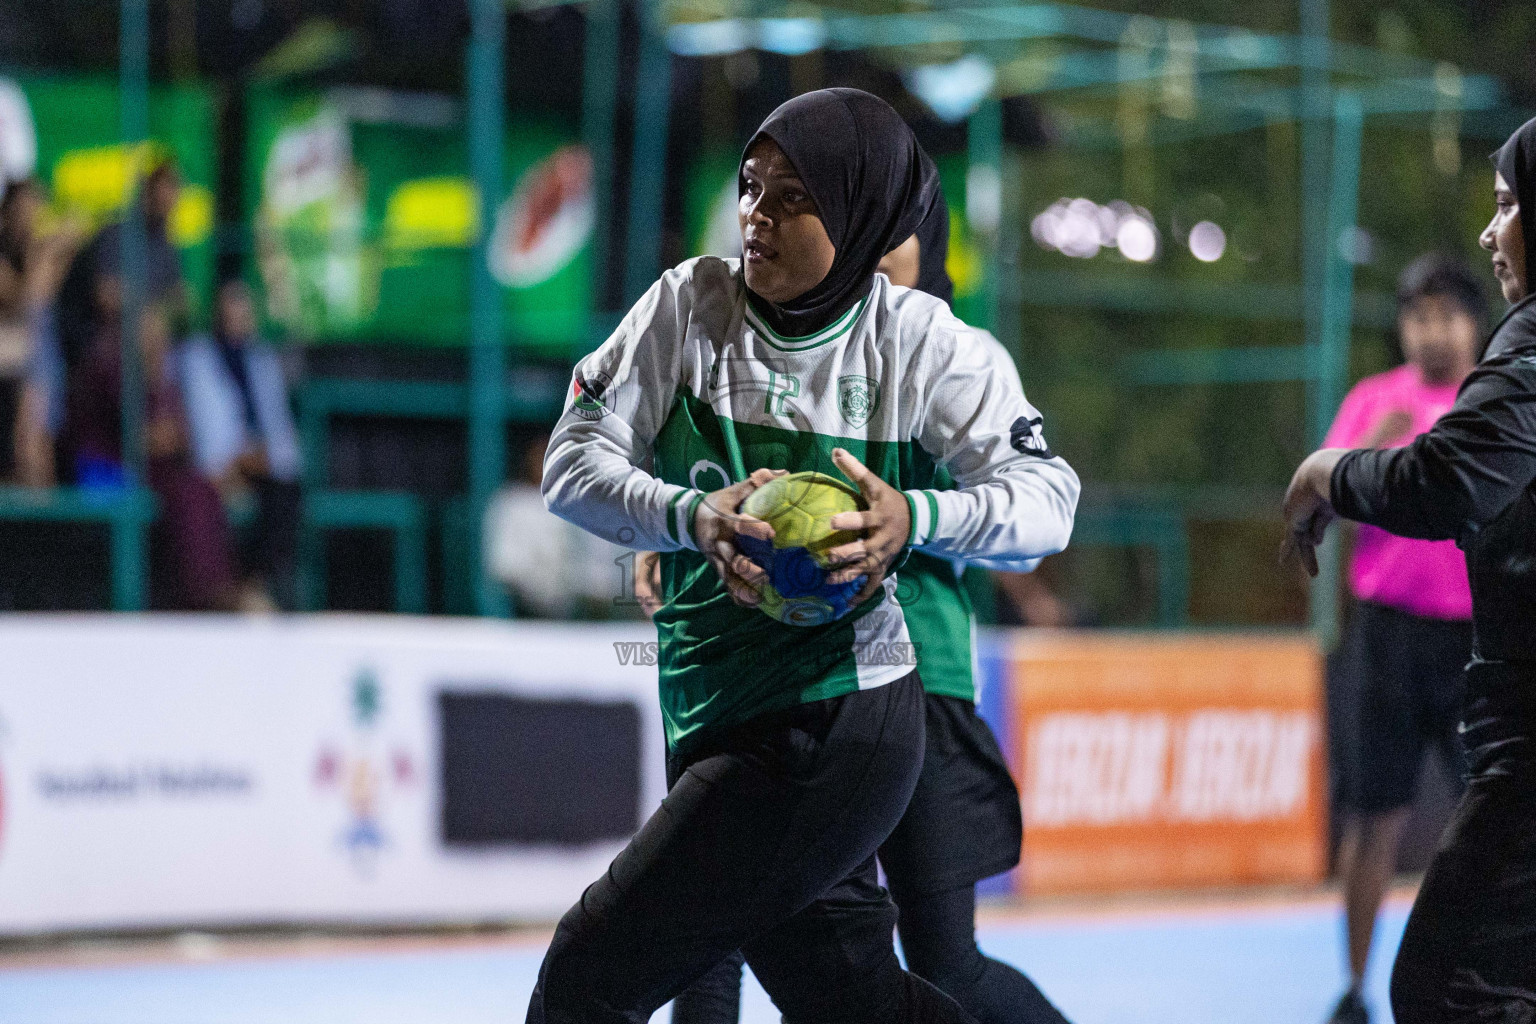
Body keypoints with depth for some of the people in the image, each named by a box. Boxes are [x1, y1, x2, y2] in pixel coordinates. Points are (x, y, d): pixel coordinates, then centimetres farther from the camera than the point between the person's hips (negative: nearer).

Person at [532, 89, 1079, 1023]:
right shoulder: (692, 304, 0)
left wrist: (917, 517, -29)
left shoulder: (916, 339, -7)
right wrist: (691, 516, -24)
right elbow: (575, 462, -4)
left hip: (836, 726, -5)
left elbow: (1047, 499, -10)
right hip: (716, 722, 5)